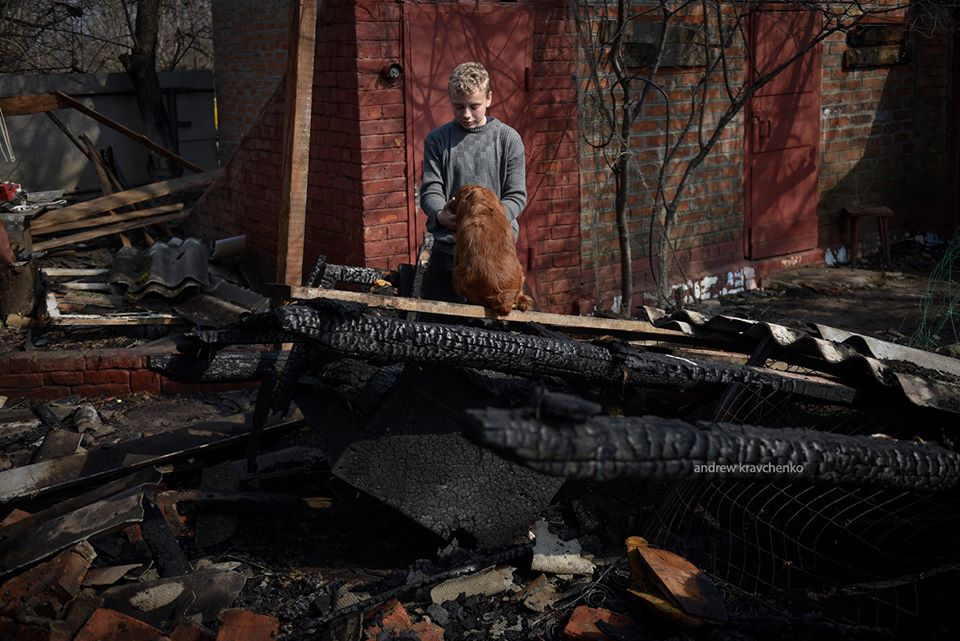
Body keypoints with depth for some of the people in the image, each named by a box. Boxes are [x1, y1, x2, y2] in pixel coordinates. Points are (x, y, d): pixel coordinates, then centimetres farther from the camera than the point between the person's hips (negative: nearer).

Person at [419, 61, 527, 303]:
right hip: (447, 249, 2)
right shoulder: (437, 140, 7)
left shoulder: (508, 138, 3)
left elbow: (516, 195, 0)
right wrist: (441, 215, -23)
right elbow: (430, 190, 1)